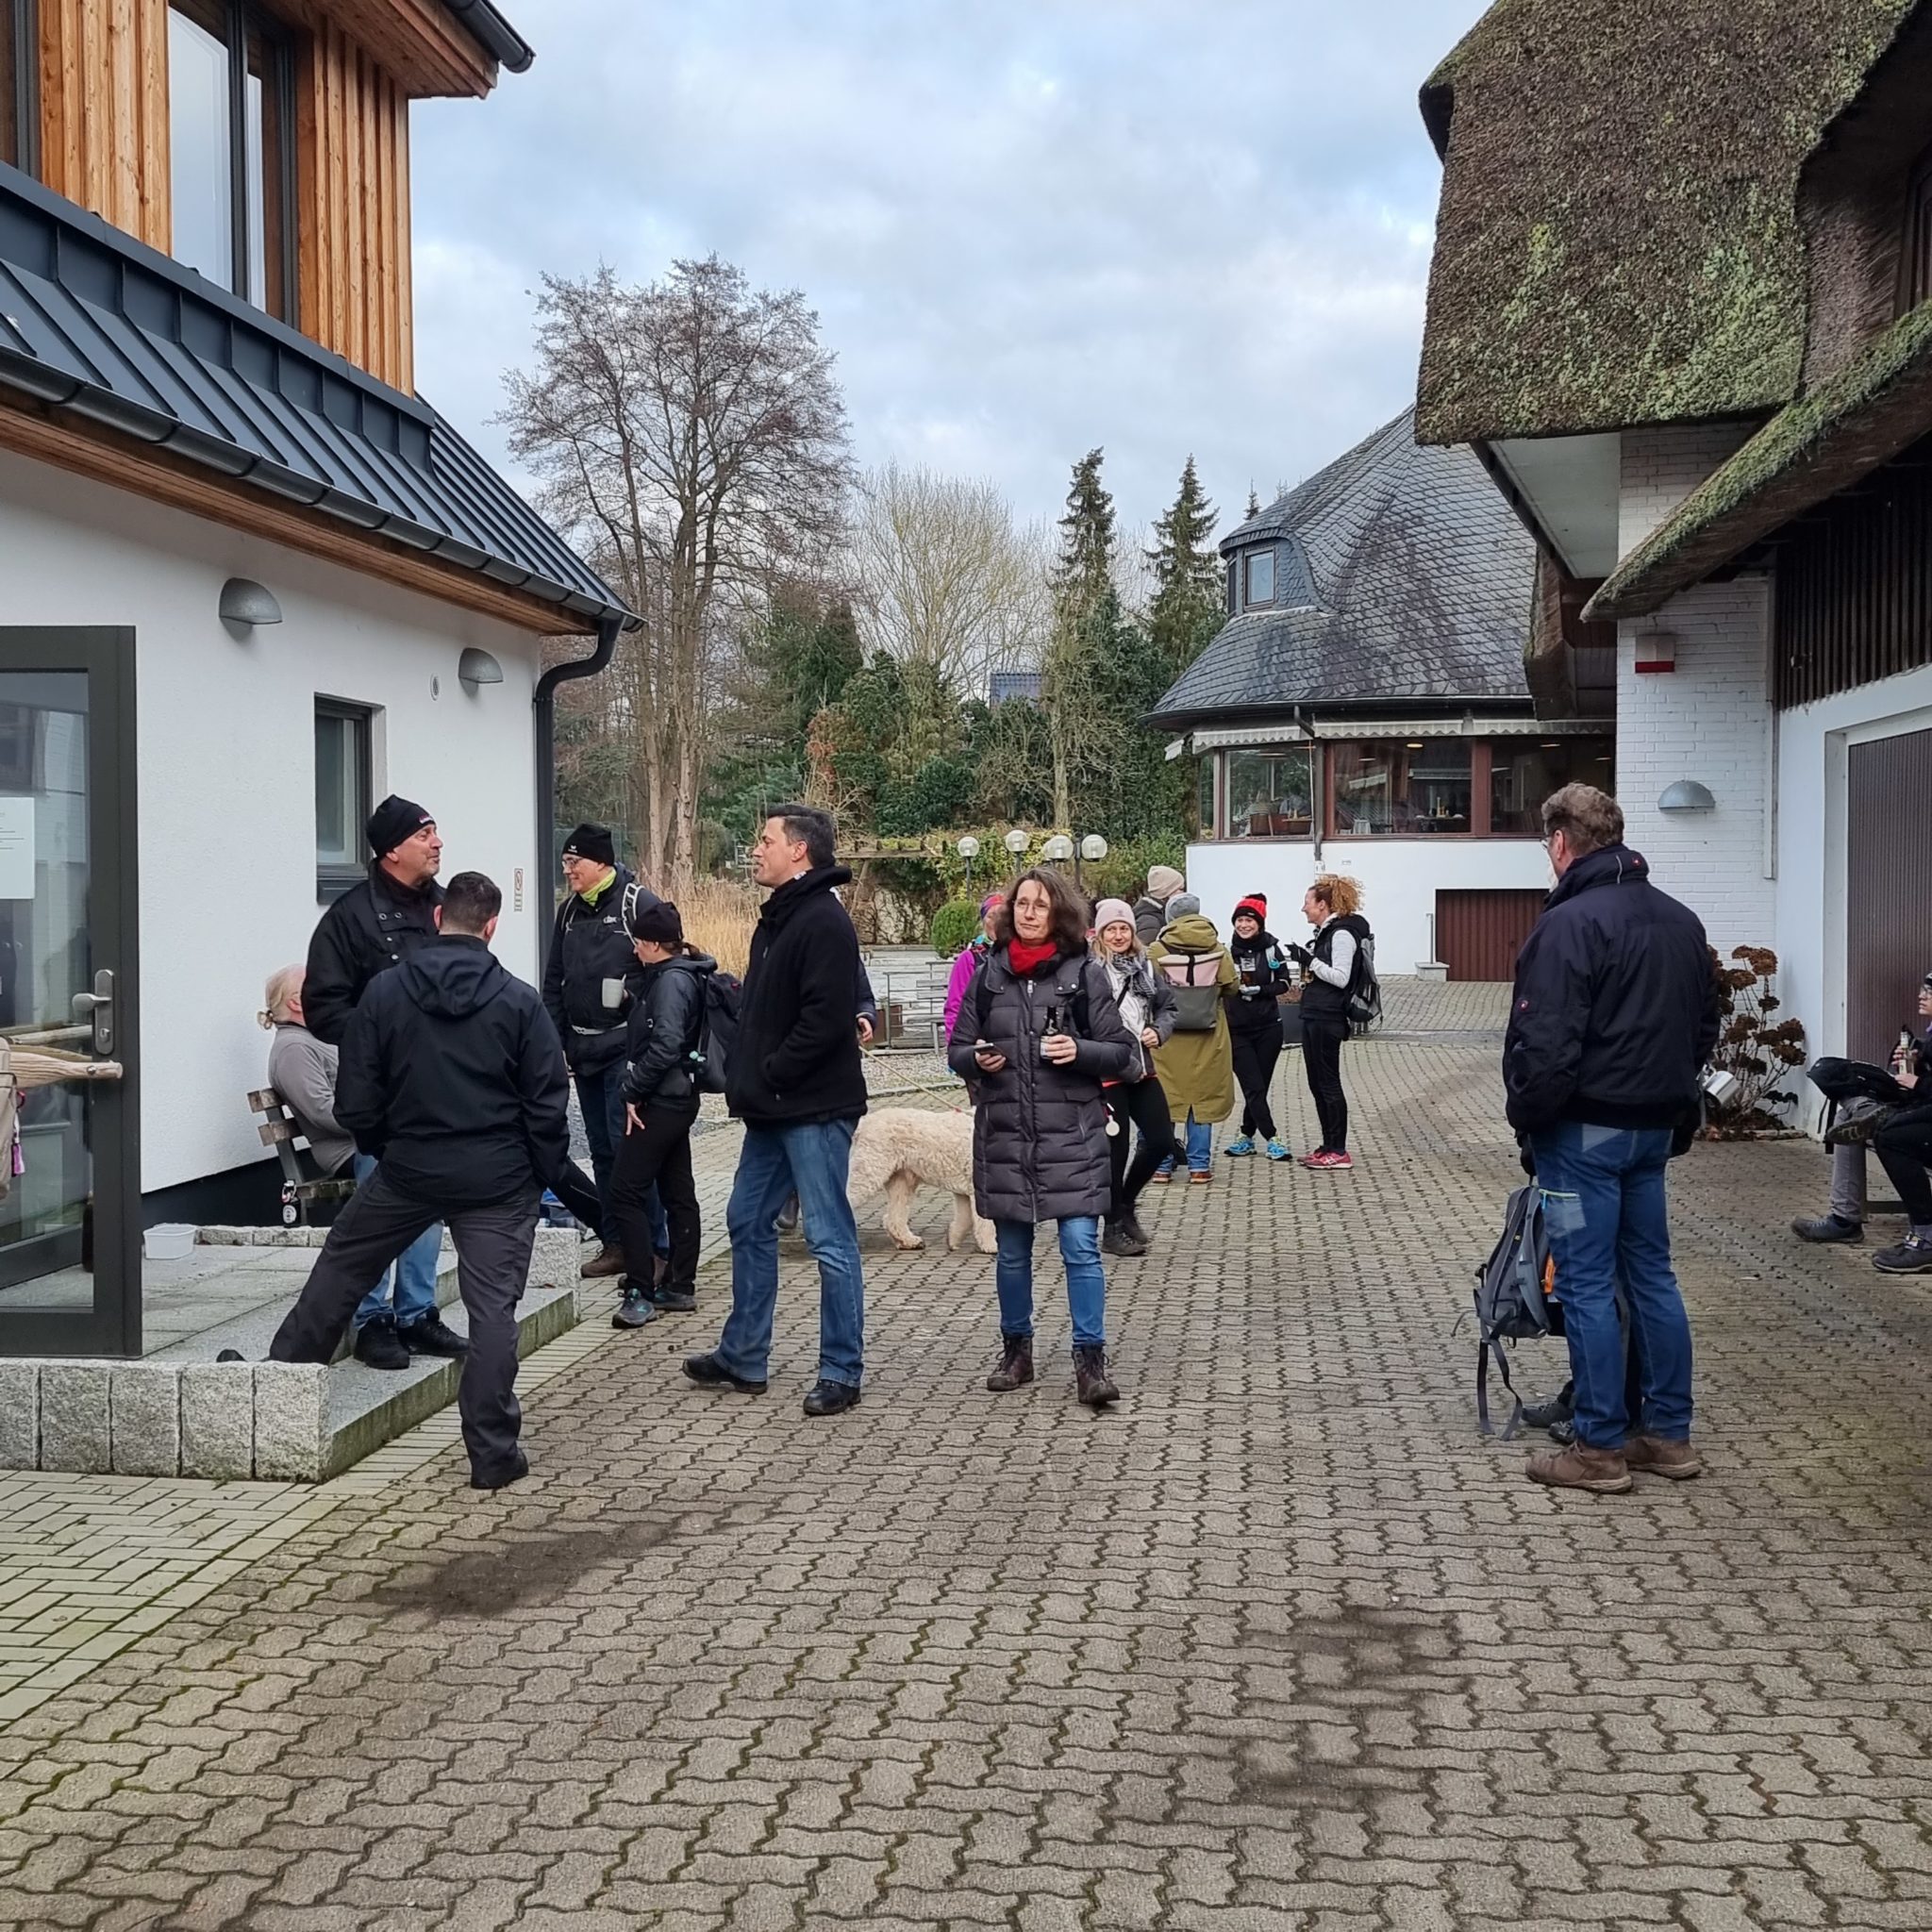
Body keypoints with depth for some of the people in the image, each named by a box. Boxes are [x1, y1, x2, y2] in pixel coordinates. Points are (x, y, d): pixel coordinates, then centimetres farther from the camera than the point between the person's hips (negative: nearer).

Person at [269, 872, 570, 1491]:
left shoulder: (385, 992, -3)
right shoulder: (520, 1001, -7)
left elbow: (355, 1099, 0)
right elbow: (548, 1103, -6)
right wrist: (542, 1170, 8)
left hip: (406, 1171, 2)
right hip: (499, 1182, -1)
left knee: (340, 1266, 22)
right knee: (493, 1310, 1)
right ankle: (493, 1452, 3)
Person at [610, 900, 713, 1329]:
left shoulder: (672, 980, -17)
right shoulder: (683, 975, 13)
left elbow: (665, 1045, -26)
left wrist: (633, 1091, -18)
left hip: (660, 1102, -10)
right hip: (677, 1100, 11)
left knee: (626, 1192, -8)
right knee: (678, 1193, 13)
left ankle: (640, 1292, -8)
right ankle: (680, 1286, 20)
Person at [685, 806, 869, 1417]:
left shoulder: (823, 922, -16)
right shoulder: (776, 918, 15)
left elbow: (825, 1021, -24)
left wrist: (765, 1077, -18)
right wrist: (743, 1077, 8)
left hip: (815, 1108, -10)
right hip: (771, 1108, 11)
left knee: (830, 1238, -2)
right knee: (748, 1223, 16)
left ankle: (842, 1372, 7)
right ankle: (743, 1357, 27)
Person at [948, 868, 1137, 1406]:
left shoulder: (1084, 973, -1)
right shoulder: (989, 973, 7)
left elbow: (1122, 1052, 2)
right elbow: (957, 1049, 12)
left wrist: (1079, 1050, -17)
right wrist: (977, 1059, -10)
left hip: (1071, 1136, -3)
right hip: (1004, 1134, 3)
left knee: (1081, 1247, -8)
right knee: (1011, 1252, 12)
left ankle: (1090, 1361, -1)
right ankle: (1016, 1350, 26)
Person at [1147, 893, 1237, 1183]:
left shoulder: (1156, 951, -9)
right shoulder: (1217, 949, -4)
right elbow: (1230, 985, 0)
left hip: (1167, 1037, -1)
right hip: (1207, 1037, 1)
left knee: (1164, 1098, 8)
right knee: (1203, 1097, 8)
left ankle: (1161, 1164, 10)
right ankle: (1199, 1165, 9)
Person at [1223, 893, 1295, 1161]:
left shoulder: (1271, 948, -3)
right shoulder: (1227, 950, -4)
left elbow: (1284, 982, -2)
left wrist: (1258, 990, -14)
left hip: (1268, 1028, 1)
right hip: (1237, 1031, -1)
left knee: (1259, 1087, 7)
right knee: (1253, 1088, -6)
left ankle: (1247, 1136, 21)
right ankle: (1272, 1139, -2)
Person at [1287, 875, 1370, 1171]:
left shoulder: (1342, 934, -12)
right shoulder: (1326, 932, 16)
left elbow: (1340, 978, -19)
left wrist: (1309, 960, -19)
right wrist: (1303, 959, 9)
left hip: (1327, 1020, -10)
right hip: (1314, 1017, 10)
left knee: (1328, 1083, -6)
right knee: (1317, 1084, 13)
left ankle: (1339, 1152, -1)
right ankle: (1328, 1147, 19)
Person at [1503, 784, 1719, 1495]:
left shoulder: (1569, 924, -16)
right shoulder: (1681, 921, 11)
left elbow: (1546, 1044, -21)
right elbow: (1704, 1027, 16)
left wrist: (1529, 1122, -10)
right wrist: (1675, 1104, 19)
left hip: (1585, 1129, -8)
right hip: (1654, 1126, 8)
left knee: (1587, 1283, -1)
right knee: (1651, 1274, 14)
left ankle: (1602, 1447, 3)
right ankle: (1669, 1434, 20)